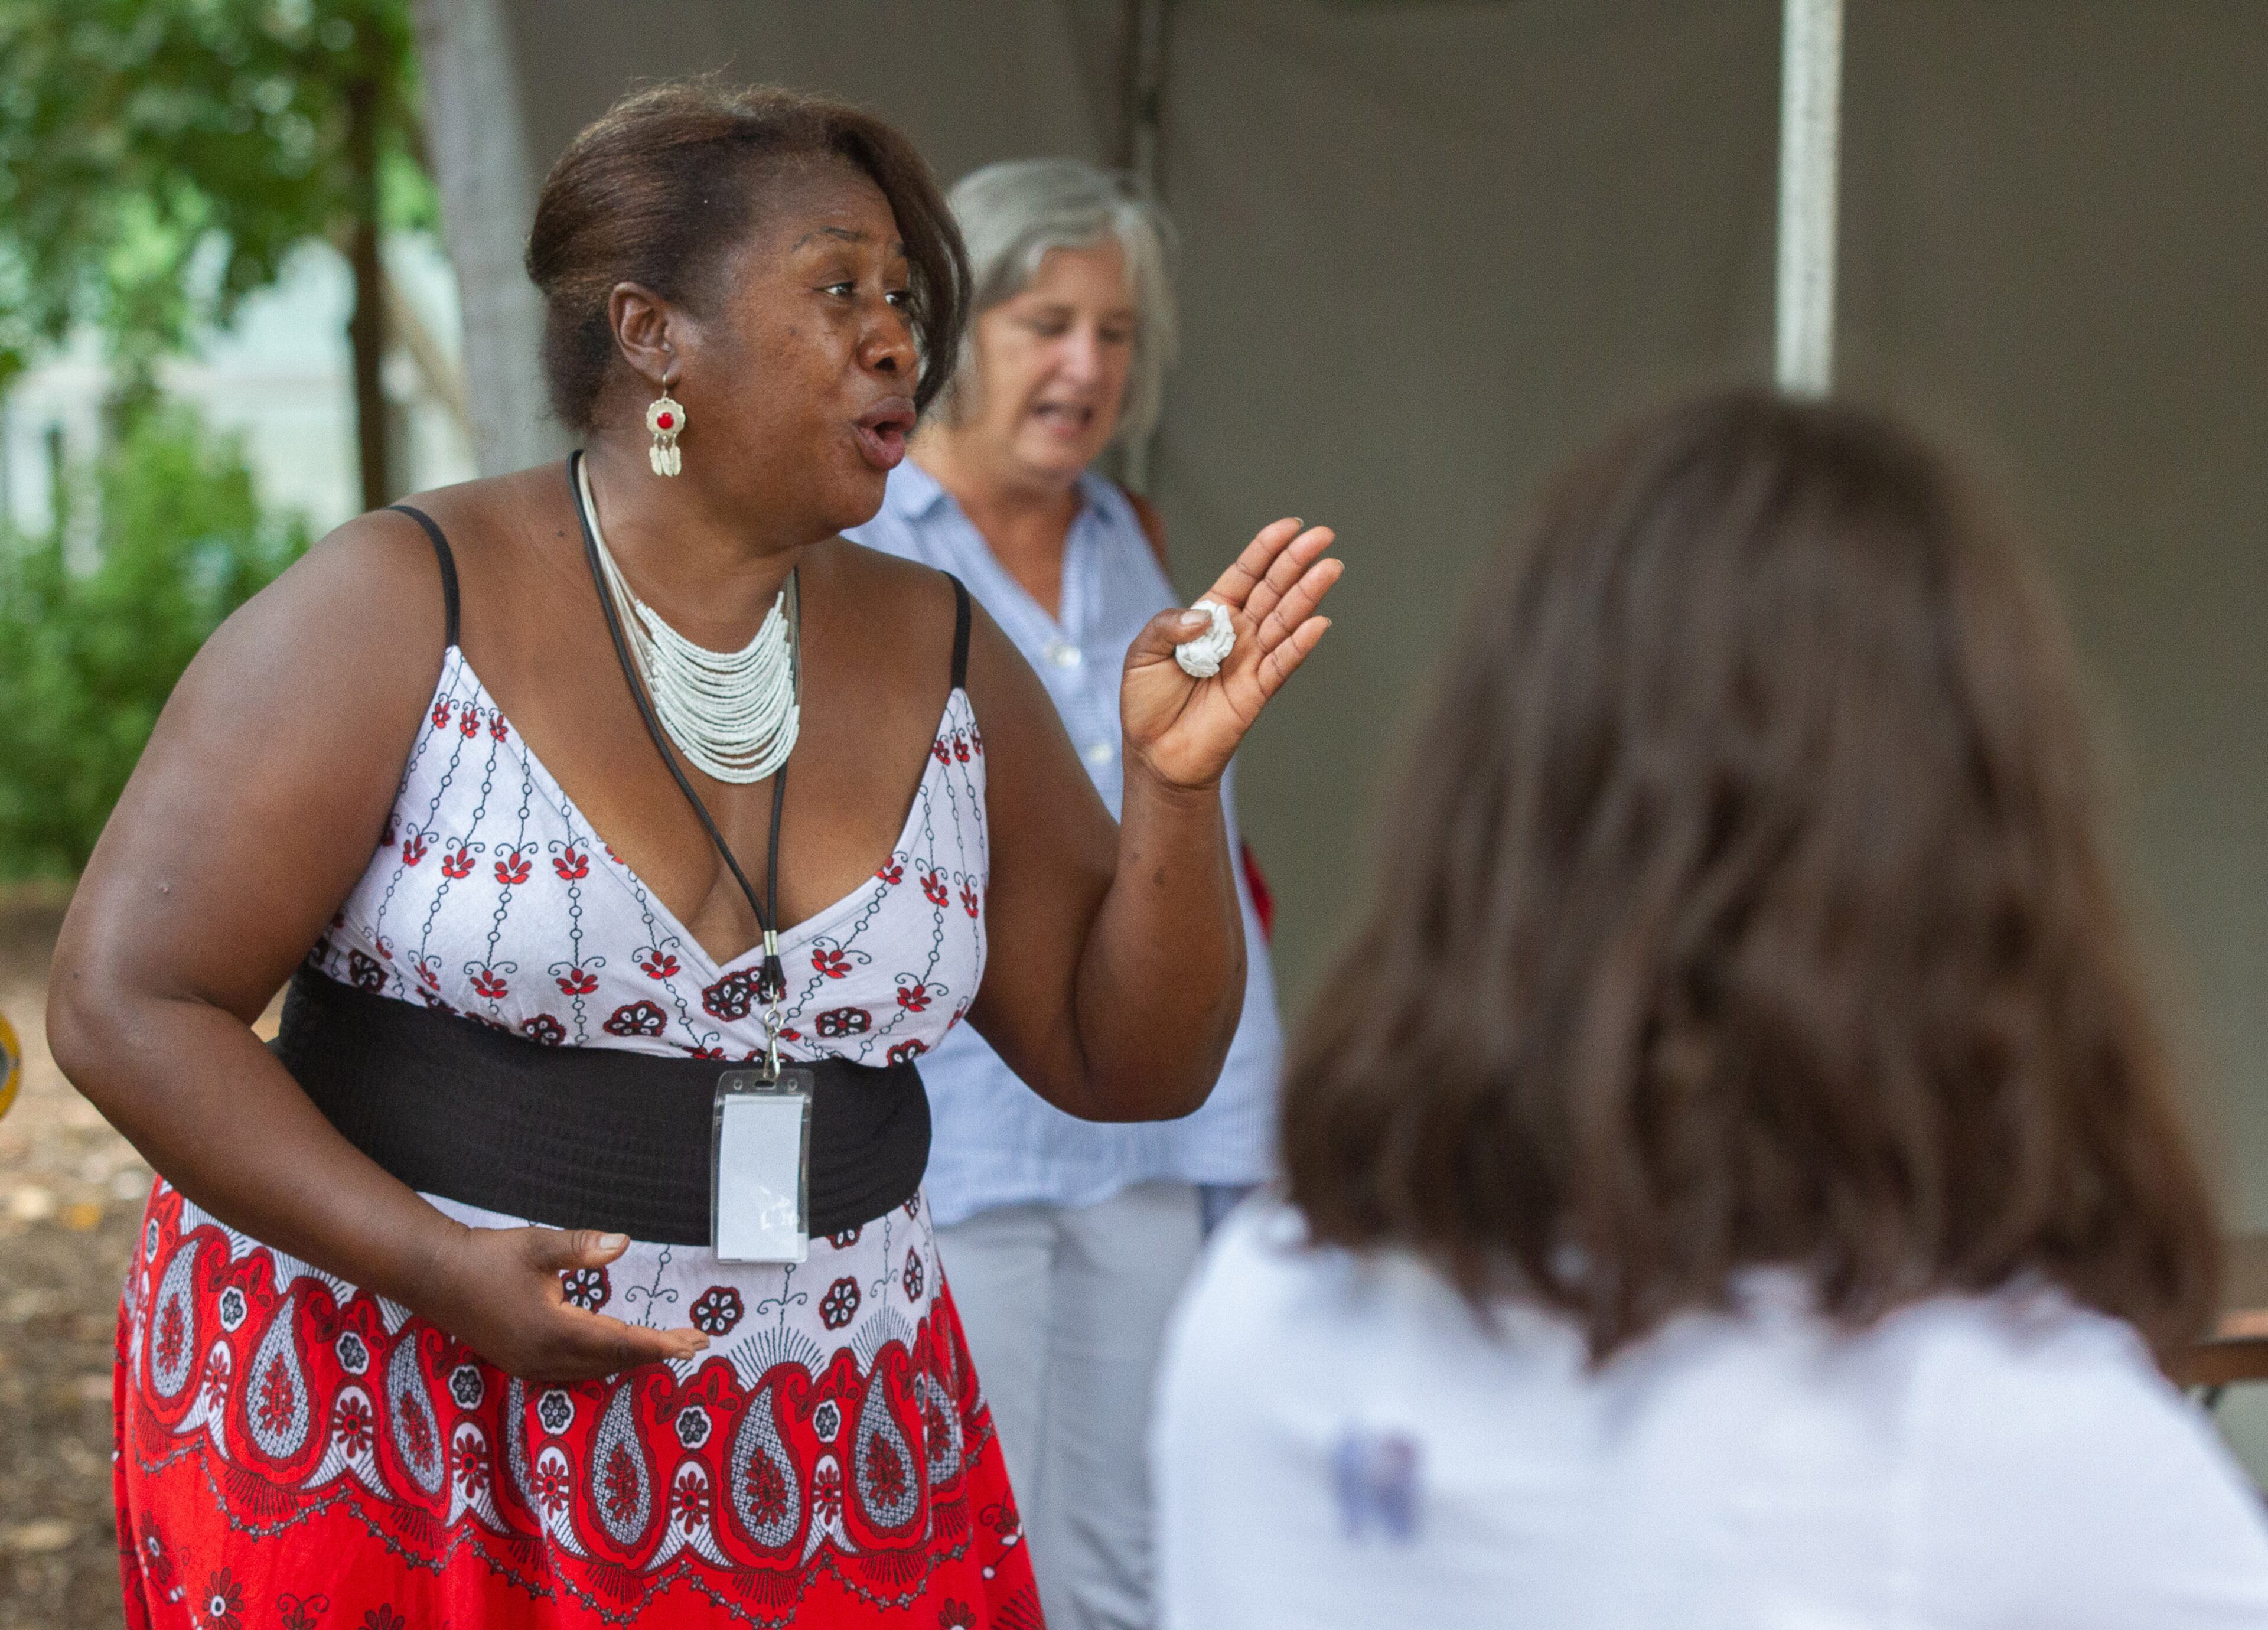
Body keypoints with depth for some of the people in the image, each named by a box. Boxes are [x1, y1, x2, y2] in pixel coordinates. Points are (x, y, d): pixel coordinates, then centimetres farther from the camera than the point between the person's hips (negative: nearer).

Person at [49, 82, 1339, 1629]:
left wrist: (1177, 780, -12)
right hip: (391, 1437, -4)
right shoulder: (402, 611, -10)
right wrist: (437, 1269, -21)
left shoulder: (941, 659, 2)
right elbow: (125, 1002, -11)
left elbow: (1133, 1065, 4)